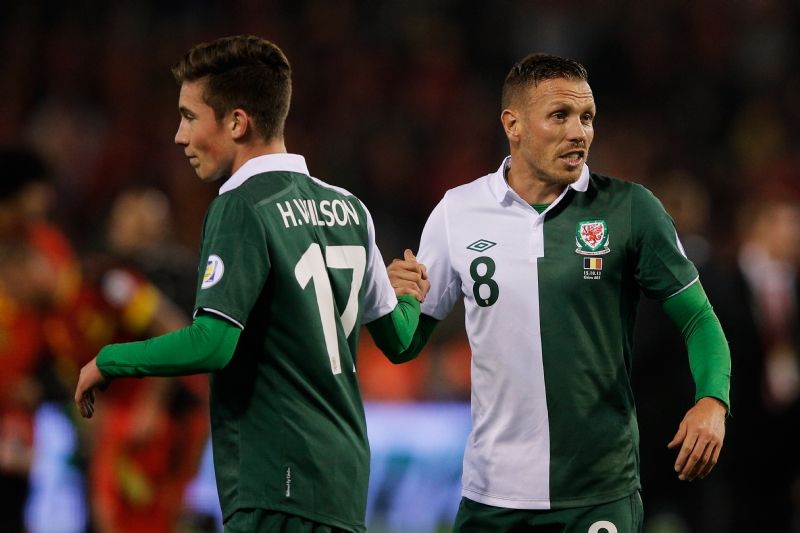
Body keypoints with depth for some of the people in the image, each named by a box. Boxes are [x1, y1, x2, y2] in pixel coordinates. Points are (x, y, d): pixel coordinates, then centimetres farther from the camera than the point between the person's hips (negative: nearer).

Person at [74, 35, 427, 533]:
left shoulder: (242, 208, -12)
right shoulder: (347, 207, 12)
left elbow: (211, 344, -22)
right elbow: (397, 338, 21)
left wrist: (107, 362, -7)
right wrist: (410, 297, 44)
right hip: (346, 483, 9)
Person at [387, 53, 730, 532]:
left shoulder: (631, 209, -3)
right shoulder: (457, 211, 2)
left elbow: (698, 318, 1)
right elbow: (407, 343, 9)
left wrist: (713, 400, -17)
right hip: (492, 492, 2)